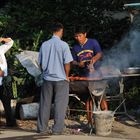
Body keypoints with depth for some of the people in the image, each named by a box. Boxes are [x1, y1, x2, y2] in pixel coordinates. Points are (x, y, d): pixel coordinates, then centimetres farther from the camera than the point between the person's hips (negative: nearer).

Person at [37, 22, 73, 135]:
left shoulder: (44, 45, 1)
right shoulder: (63, 45, -10)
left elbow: (41, 63, 6)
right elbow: (67, 63, -10)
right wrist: (66, 76, 4)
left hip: (47, 79, 4)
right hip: (61, 79, -4)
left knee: (45, 104, 10)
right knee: (60, 104, 3)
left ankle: (42, 128, 15)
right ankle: (57, 129, 2)